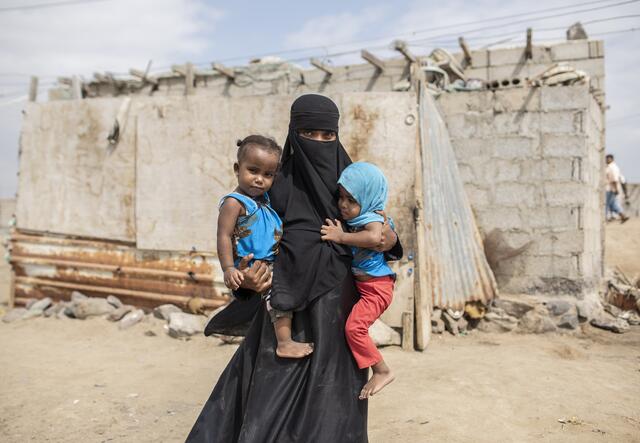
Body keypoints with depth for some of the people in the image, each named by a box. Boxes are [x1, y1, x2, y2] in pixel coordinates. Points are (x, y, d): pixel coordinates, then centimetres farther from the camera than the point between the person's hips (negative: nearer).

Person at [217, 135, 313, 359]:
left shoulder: (263, 199, 11)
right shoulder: (234, 202, -15)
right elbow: (224, 237, -20)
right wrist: (228, 269, -27)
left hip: (271, 262, 10)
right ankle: (284, 342, -21)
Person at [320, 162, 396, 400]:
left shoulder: (372, 218, -21)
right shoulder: (349, 219, 5)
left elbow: (373, 237, -42)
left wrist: (341, 237, -35)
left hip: (375, 287, -10)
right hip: (358, 284, 10)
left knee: (354, 326, -18)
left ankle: (382, 371, -3)